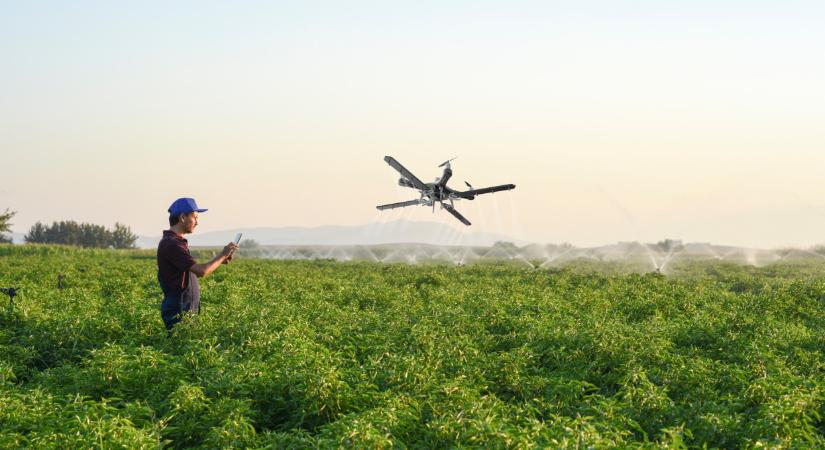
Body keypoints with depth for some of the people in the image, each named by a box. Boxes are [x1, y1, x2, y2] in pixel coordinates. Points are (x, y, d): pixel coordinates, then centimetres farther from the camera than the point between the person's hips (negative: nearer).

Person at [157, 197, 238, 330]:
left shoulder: (176, 242, 14)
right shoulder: (171, 244, -19)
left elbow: (195, 272, 19)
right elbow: (201, 271, -24)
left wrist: (221, 260, 9)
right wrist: (222, 255, -10)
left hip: (187, 308, 10)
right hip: (178, 311, -10)